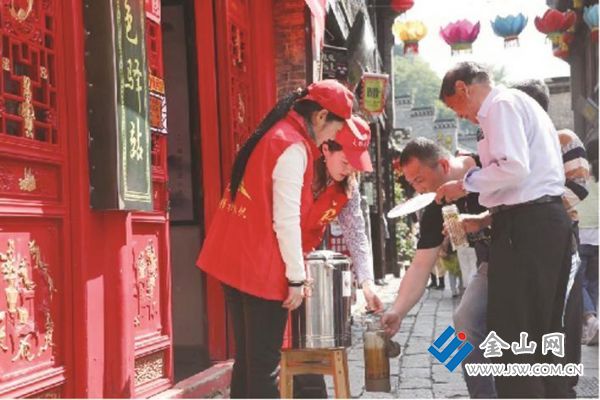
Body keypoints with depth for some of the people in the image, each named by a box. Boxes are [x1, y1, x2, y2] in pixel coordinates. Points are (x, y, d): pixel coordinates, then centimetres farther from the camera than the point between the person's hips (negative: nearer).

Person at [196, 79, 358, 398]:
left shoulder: (273, 135, 14)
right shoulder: (294, 147, -14)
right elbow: (285, 220, -18)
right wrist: (296, 277, -12)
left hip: (236, 260, 9)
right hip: (261, 268, -9)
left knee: (247, 359, 15)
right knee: (264, 364, -1)